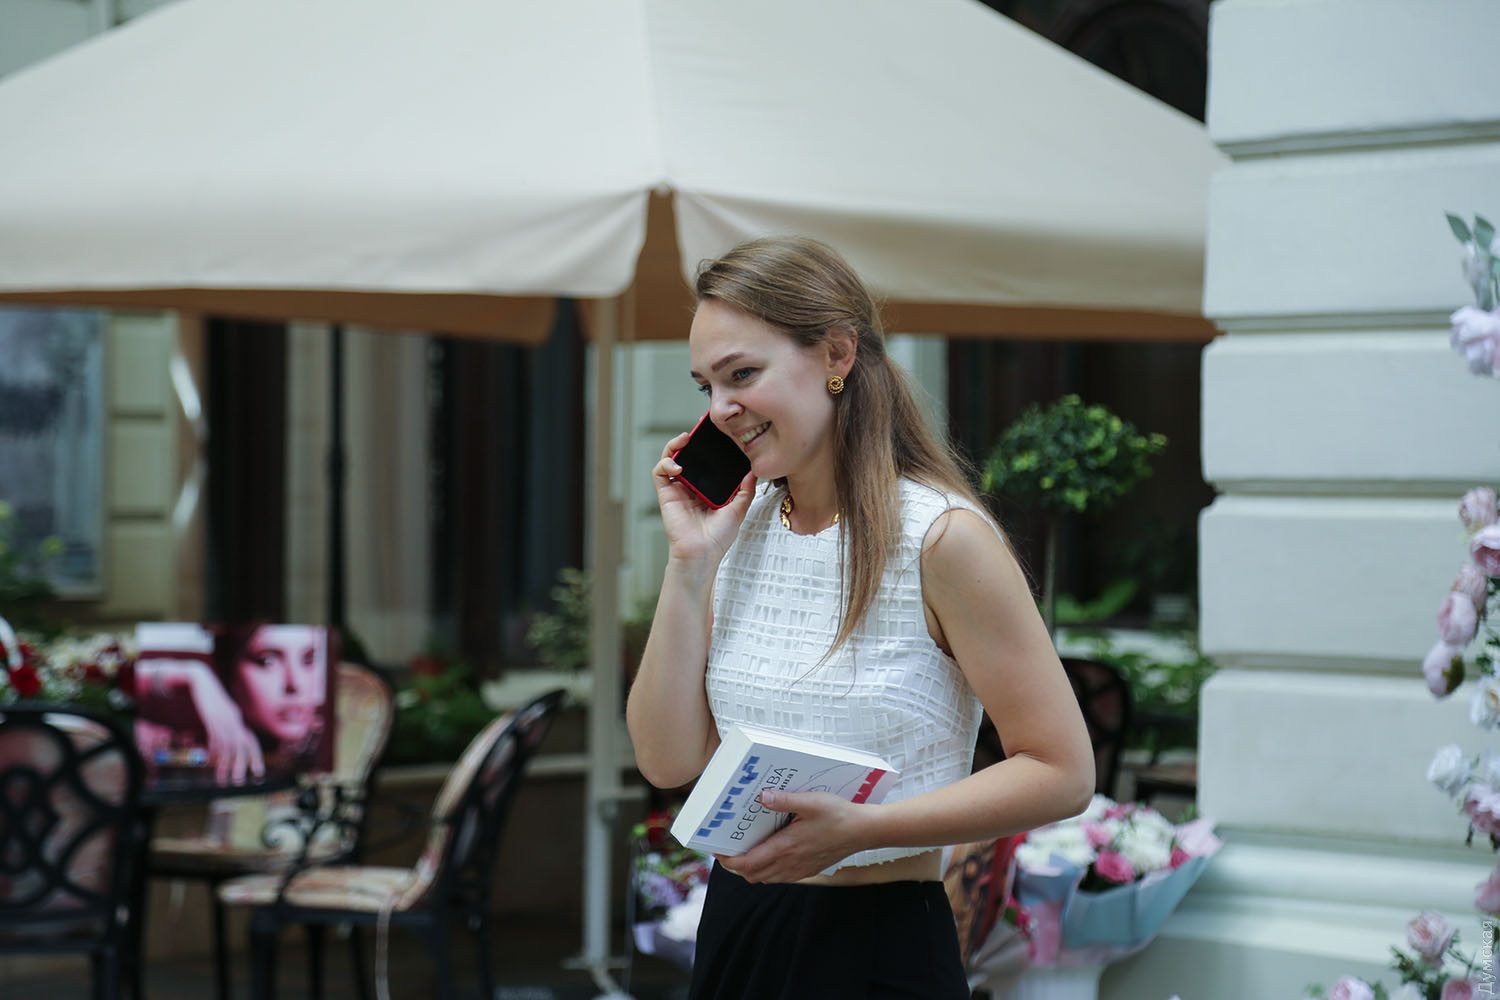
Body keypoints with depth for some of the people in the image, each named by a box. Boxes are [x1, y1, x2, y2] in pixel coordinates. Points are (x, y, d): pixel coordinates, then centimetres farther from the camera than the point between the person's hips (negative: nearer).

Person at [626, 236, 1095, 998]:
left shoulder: (942, 537, -13)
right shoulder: (739, 525, 5)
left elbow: (1062, 771, -14)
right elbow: (667, 759, 2)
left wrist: (856, 829, -23)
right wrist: (690, 562, -6)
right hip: (734, 929, 6)